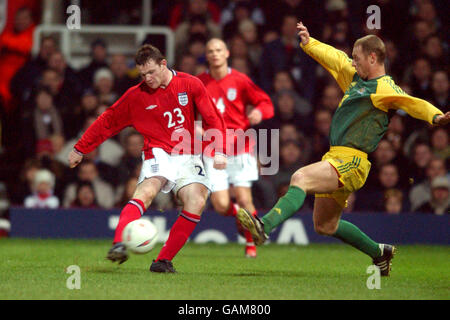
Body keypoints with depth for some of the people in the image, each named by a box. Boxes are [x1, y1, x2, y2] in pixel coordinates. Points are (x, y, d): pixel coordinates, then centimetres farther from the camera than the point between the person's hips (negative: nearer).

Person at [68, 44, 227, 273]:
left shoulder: (191, 85, 2)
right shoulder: (136, 95, 2)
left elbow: (213, 119, 6)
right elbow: (108, 122, 11)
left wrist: (219, 151, -6)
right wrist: (80, 149, 15)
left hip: (187, 156, 2)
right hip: (158, 153, -2)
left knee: (196, 202, -20)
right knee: (147, 191, -31)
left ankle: (164, 260, -13)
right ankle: (119, 245, -49)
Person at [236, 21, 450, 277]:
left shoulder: (384, 88, -10)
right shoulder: (356, 77, 16)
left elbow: (412, 103, -25)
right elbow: (334, 57, 29)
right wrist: (308, 43, 35)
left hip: (351, 162, -10)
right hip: (336, 158, 10)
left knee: (301, 178, -30)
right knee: (325, 226, 18)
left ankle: (265, 227, -45)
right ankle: (379, 252, 32)